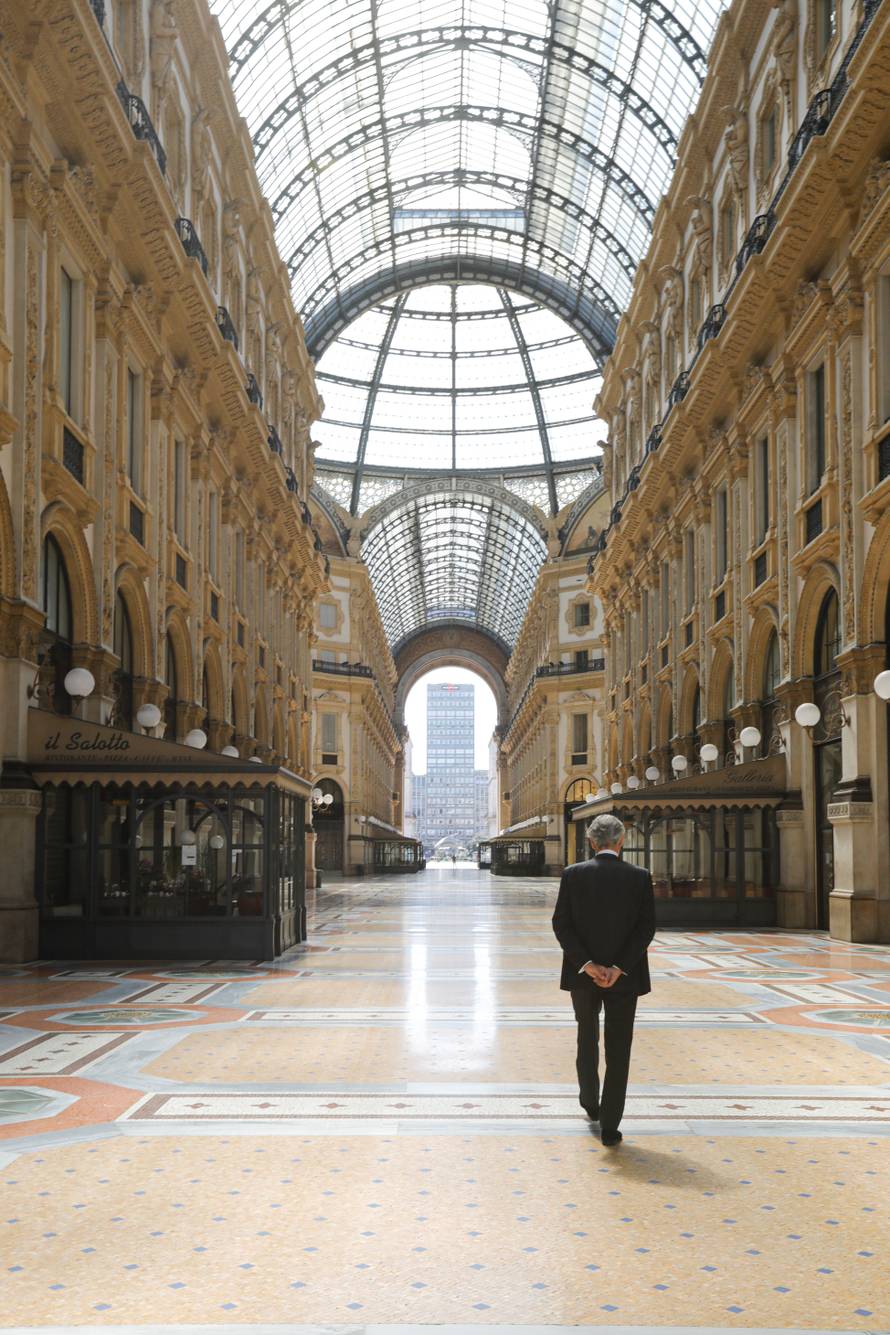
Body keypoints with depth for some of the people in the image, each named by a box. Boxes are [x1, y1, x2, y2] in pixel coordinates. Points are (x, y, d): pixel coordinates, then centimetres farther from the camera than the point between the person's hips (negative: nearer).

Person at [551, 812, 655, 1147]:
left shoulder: (573, 875, -5)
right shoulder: (640, 877, -5)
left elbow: (561, 925, -9)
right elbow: (646, 928, -10)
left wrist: (587, 965, -11)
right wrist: (618, 968, -13)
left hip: (583, 973, 1)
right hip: (624, 977, -1)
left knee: (587, 1039, 24)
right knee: (618, 1050, 4)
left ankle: (590, 1104, 36)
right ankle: (609, 1126, 2)